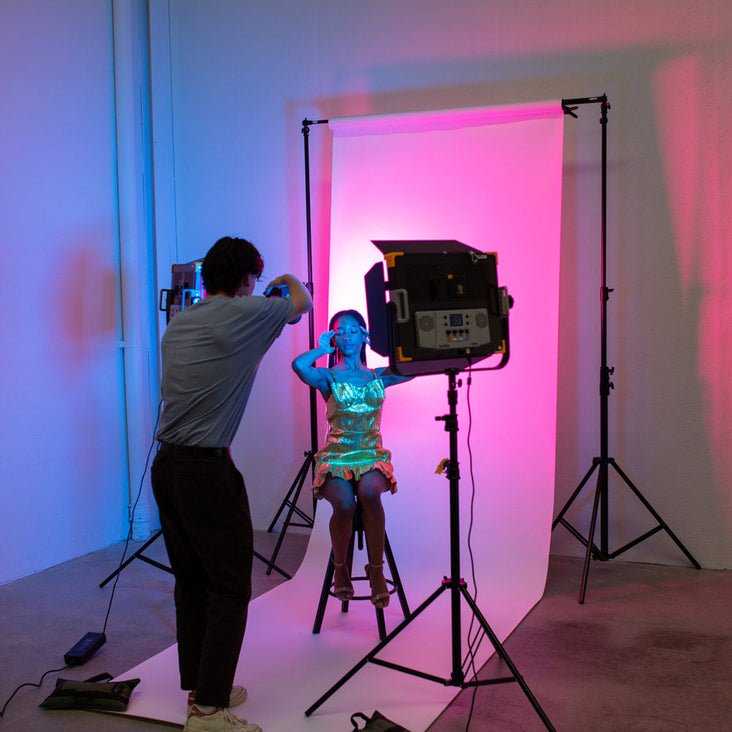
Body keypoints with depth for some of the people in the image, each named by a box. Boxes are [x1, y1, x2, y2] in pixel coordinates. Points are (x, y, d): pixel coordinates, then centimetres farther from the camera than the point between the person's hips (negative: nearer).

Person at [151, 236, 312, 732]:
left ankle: (200, 689, 23)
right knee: (229, 589, -2)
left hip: (167, 466, 8)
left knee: (192, 583, 14)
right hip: (207, 469, -8)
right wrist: (289, 281, 32)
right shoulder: (244, 314, -8)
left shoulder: (178, 324, 12)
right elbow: (302, 304, 7)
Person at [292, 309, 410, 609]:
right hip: (336, 455, -1)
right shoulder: (328, 378, 6)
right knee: (344, 503, -32)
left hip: (372, 455, 1)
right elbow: (299, 365, -16)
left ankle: (376, 569, -21)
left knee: (369, 493, -35)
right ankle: (340, 566, -3)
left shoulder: (378, 377, 14)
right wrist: (325, 348, 3)